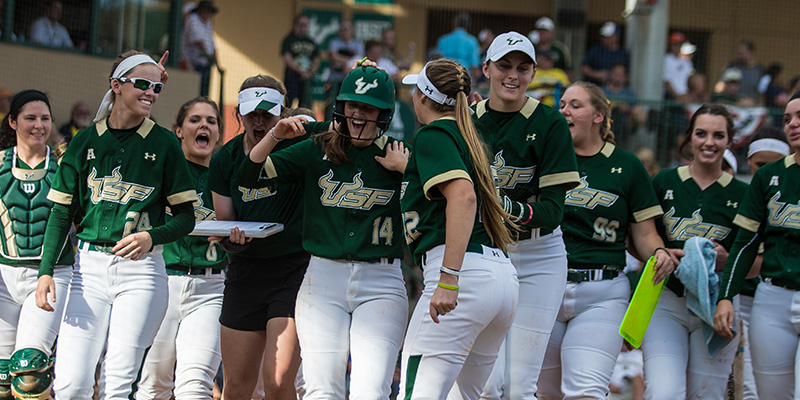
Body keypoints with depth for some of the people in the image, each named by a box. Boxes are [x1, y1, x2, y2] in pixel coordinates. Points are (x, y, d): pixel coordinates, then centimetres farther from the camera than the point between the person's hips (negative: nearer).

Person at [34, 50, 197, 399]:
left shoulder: (163, 143, 3)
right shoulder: (85, 142, 7)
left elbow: (186, 217, 5)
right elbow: (61, 213, 8)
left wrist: (152, 237, -15)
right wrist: (46, 271, -4)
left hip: (141, 269, -1)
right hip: (90, 268, 1)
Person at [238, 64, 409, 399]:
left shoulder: (399, 157, 5)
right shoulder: (316, 151, 10)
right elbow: (248, 176, 6)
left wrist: (404, 169, -10)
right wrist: (276, 135, -7)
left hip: (381, 284, -1)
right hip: (324, 278, 2)